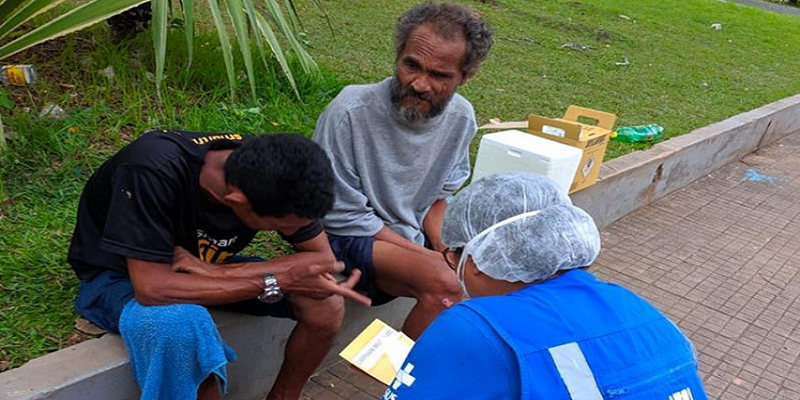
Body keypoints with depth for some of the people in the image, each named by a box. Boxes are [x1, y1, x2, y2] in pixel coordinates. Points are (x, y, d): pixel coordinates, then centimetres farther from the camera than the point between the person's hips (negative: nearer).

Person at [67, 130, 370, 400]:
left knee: (326, 301, -15)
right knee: (184, 324, -38)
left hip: (205, 266, 4)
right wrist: (275, 283, -37)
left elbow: (323, 258, -16)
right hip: (119, 276, -4)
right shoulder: (153, 171, -36)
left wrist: (221, 272, -29)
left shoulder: (266, 170, -21)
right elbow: (152, 288, -38)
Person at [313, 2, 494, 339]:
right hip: (350, 237, -6)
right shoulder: (350, 112, -23)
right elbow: (344, 216, -18)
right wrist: (429, 259, -19)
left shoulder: (461, 117, -6)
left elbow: (441, 196, 9)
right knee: (443, 283, -28)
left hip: (416, 236, 6)